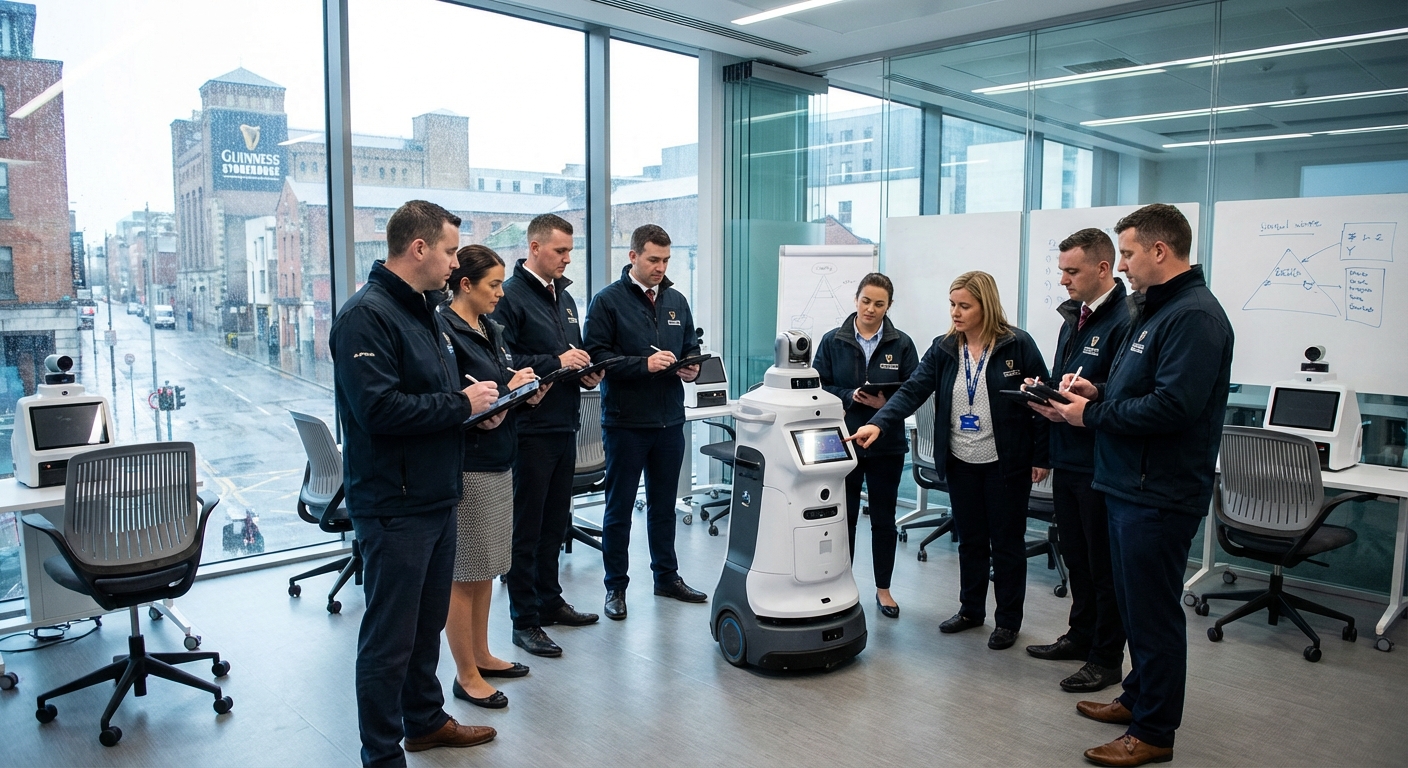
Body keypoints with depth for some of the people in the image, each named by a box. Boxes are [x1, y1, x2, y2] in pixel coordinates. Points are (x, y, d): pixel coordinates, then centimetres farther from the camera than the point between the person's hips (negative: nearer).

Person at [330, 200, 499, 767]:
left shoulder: (425, 312, 14)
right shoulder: (367, 315, -17)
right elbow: (380, 409, -26)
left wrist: (475, 404, 4)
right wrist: (461, 403, -17)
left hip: (437, 498, 9)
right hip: (394, 505, -9)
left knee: (428, 623, 22)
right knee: (390, 638, 3)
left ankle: (425, 720, 39)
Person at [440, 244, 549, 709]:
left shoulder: (491, 330, 13)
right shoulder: (445, 332, -15)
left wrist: (526, 388, -2)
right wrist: (505, 394, -19)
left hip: (498, 464, 9)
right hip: (467, 469, -9)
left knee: (485, 569, 18)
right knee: (463, 574, 3)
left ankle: (481, 656, 31)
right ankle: (466, 675, 15)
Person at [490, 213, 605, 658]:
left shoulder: (564, 297, 15)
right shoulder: (511, 297, -11)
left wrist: (586, 372, 5)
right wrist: (555, 363, -19)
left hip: (565, 426, 8)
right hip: (531, 428, -8)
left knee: (555, 522, 17)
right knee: (526, 528, 1)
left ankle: (549, 601, 31)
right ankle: (524, 621, 11)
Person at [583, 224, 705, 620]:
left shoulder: (676, 301, 11)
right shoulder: (608, 301, -7)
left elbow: (691, 347, 20)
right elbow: (596, 355, -14)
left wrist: (691, 366, -2)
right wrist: (644, 364, -22)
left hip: (670, 420, 5)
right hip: (625, 420, -5)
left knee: (664, 504, 16)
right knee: (619, 507, 6)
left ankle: (667, 576, 30)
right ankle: (616, 586, 17)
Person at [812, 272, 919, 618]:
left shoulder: (901, 344, 1)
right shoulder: (833, 341, 0)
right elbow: (818, 387, -1)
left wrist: (887, 402, -19)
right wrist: (850, 396, -17)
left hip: (887, 444, 1)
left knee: (884, 517, 10)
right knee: (844, 516, 7)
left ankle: (883, 589, 24)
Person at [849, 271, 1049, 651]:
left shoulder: (1018, 345, -10)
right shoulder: (943, 349, 1)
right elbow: (913, 390, -9)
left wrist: (1041, 456, -8)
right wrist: (879, 423, -24)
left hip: (1006, 463, -4)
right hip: (961, 463, 4)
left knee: (1006, 542, 8)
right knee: (969, 540, 16)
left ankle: (1008, 620, 23)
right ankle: (971, 609, 32)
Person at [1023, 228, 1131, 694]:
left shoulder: (1125, 322, -17)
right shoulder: (1073, 318, 13)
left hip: (1101, 467, -9)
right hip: (1067, 461, 9)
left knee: (1105, 564, 5)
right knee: (1076, 556, 20)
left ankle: (1106, 658, 20)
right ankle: (1081, 635, 36)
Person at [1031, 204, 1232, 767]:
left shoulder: (1194, 315, -18)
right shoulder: (1154, 310, 15)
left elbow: (1174, 405, -28)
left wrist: (1092, 415, -18)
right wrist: (1098, 393, 2)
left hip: (1160, 494, -10)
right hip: (1129, 484, 10)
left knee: (1153, 611, 1)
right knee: (1134, 602, 20)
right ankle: (1139, 697, 37)